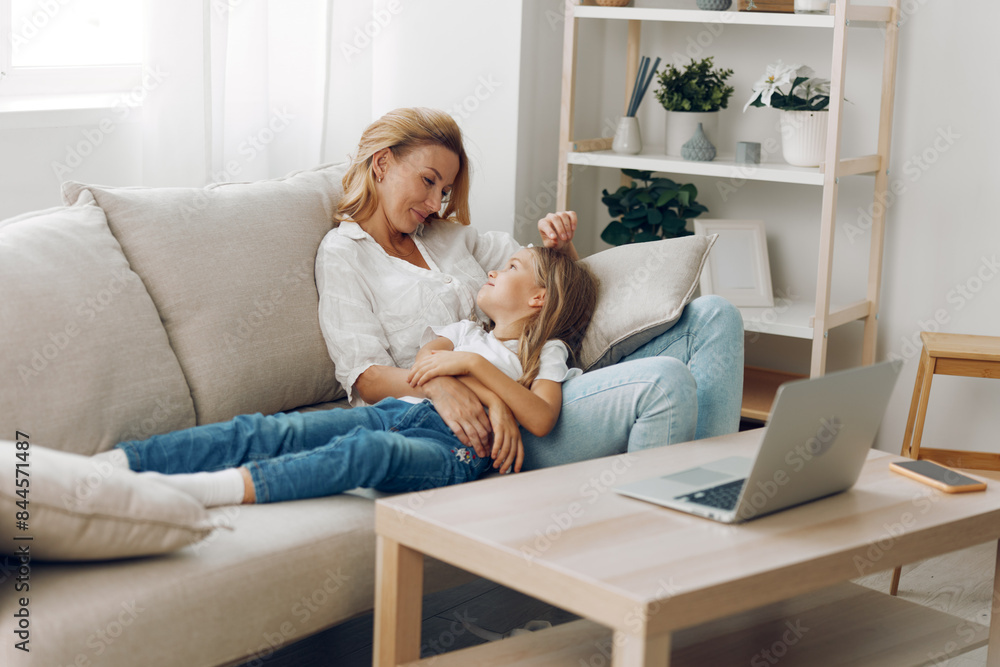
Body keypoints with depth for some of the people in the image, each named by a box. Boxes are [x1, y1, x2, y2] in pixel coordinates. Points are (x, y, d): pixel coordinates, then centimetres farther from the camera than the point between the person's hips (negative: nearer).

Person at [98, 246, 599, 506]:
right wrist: (490, 398, -5)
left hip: (452, 446, -5)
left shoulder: (548, 354, 21)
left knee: (371, 449, -40)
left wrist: (473, 365, -5)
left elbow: (542, 419, 0)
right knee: (271, 430, -21)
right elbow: (425, 363, 12)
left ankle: (217, 488, -60)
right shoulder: (464, 331, 36)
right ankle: (115, 463, -37)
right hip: (393, 412, 5)